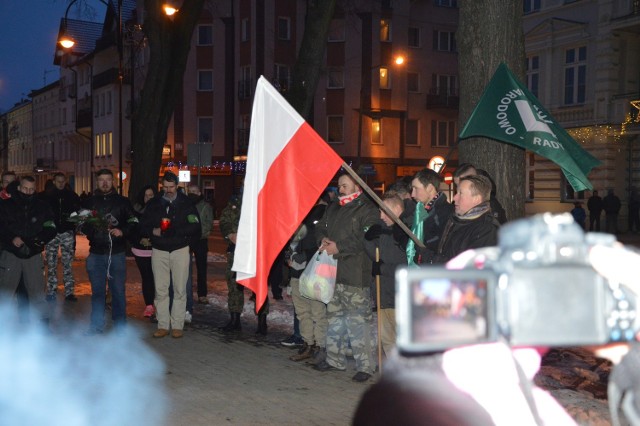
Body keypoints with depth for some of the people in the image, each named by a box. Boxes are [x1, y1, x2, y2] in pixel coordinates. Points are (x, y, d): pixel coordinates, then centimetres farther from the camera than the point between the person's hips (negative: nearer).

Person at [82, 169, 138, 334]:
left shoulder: (122, 201, 5)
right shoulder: (90, 202, 10)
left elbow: (133, 222, 5)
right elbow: (81, 225, 14)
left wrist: (122, 231, -12)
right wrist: (89, 228, -7)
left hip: (117, 253, -2)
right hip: (96, 253, 2)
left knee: (118, 290, 3)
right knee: (97, 291, 8)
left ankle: (120, 326, 13)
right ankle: (97, 326, 17)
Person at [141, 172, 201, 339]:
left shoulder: (186, 203, -1)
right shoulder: (154, 204, 7)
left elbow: (195, 227, -9)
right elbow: (144, 225, 10)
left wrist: (173, 230, -19)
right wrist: (153, 231, -12)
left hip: (180, 250, -2)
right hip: (159, 251, 2)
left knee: (180, 290, 0)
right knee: (160, 290, 3)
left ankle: (177, 326, 7)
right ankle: (163, 325, 11)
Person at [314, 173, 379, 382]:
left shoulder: (367, 210, -8)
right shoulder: (333, 208, 18)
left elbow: (367, 239, -19)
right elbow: (319, 228, 22)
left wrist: (339, 247, -18)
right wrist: (323, 239, -2)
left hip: (355, 277, -8)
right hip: (332, 272, 8)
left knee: (358, 320, -8)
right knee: (334, 317, 16)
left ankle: (365, 365, 1)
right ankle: (335, 359, 29)